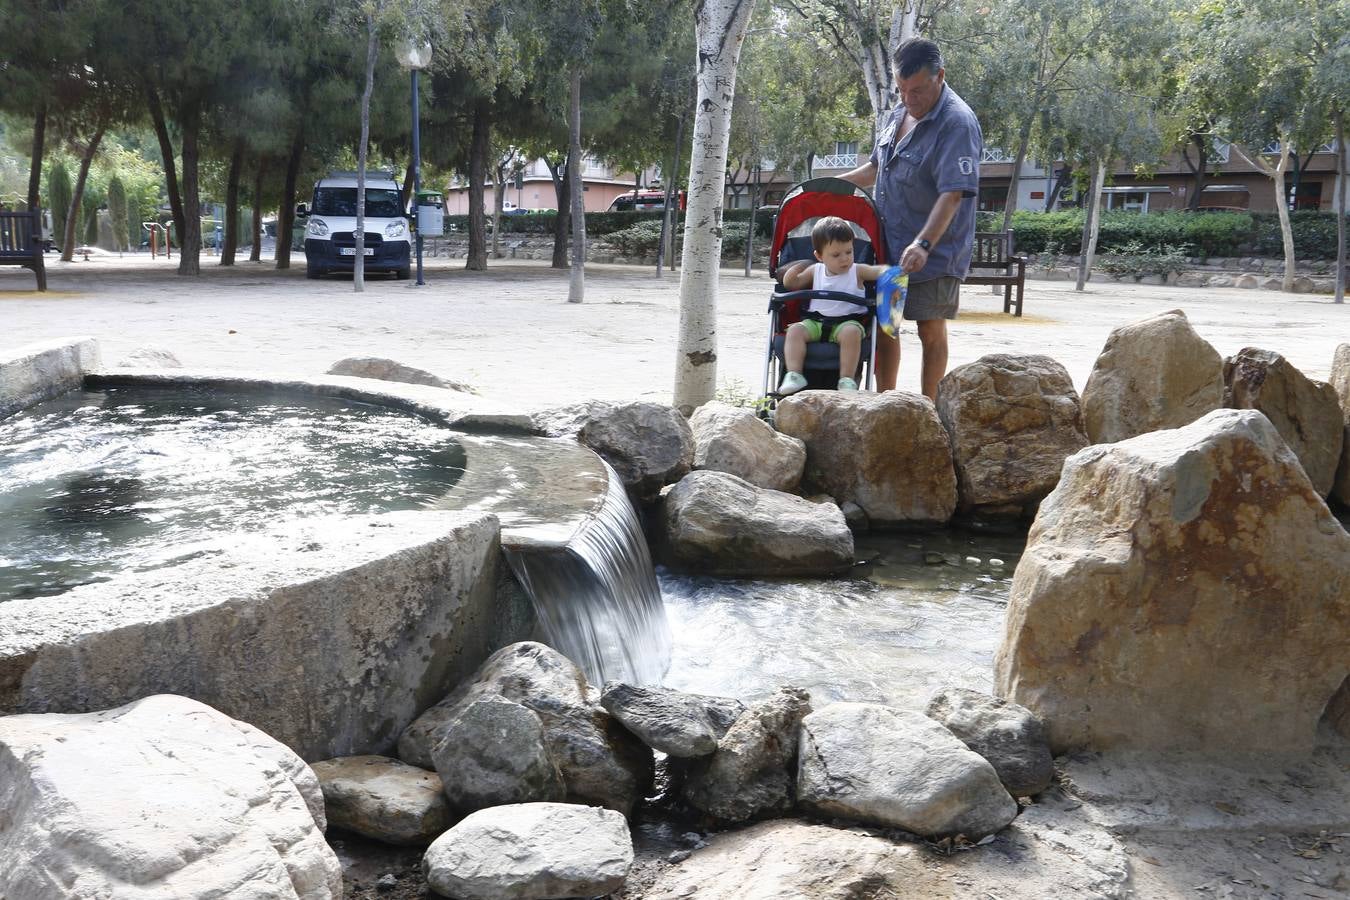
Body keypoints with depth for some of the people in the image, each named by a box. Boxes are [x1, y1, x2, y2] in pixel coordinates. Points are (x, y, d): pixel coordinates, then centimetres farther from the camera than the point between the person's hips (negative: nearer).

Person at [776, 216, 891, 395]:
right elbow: (790, 284, 17)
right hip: (815, 321, 3)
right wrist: (795, 269, -5)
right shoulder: (815, 271, 12)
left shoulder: (857, 271, 5)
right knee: (795, 330, -23)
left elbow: (879, 271, -5)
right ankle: (794, 375, -26)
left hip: (848, 321, -3)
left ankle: (847, 379, -31)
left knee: (851, 332, -35)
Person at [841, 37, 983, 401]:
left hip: (933, 253, -8)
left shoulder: (958, 124, -17)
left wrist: (924, 244, -35)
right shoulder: (896, 115, 9)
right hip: (888, 245, 8)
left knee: (931, 331, 0)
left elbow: (952, 193, -26)